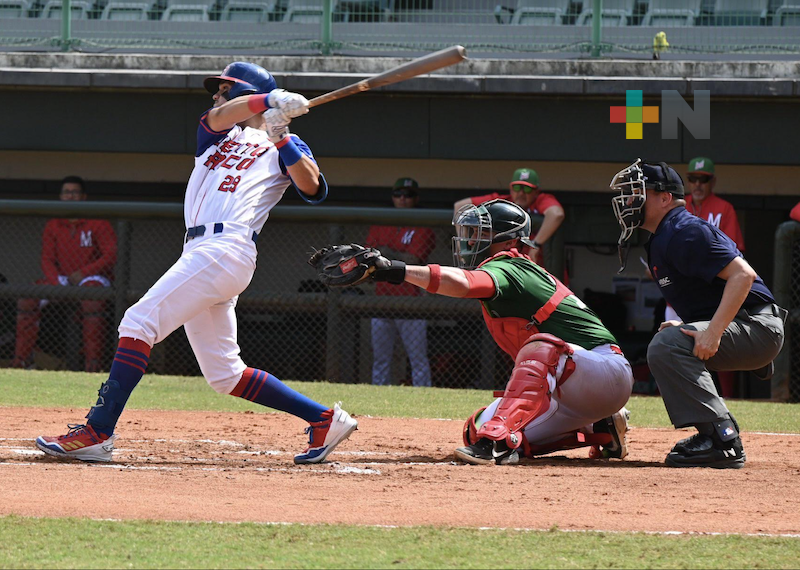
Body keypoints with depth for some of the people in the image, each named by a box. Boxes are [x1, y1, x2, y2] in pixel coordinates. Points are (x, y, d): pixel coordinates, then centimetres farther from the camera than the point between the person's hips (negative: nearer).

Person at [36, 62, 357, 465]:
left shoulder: (284, 146, 13)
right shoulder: (217, 134, 30)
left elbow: (312, 188, -4)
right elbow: (218, 117, 5)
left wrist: (280, 137, -9)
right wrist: (270, 101, -11)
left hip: (226, 248, -8)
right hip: (201, 251, 8)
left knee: (140, 321, -18)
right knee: (224, 374, 5)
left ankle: (98, 433, -23)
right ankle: (324, 419, 10)